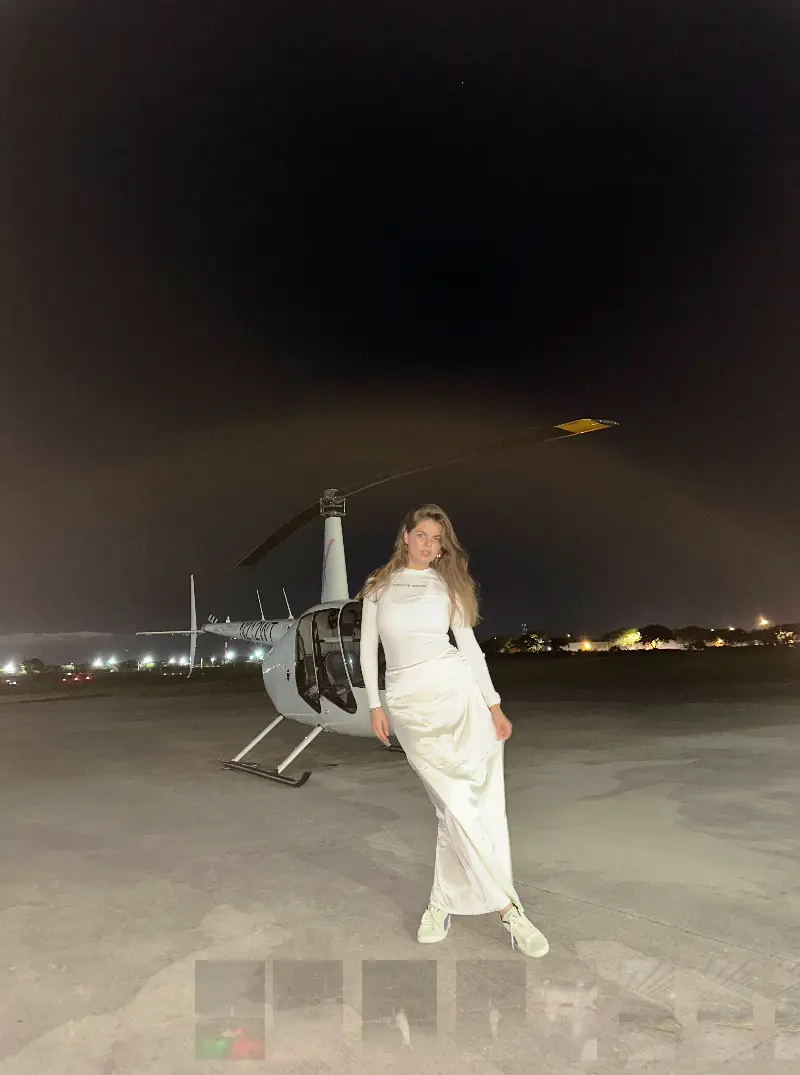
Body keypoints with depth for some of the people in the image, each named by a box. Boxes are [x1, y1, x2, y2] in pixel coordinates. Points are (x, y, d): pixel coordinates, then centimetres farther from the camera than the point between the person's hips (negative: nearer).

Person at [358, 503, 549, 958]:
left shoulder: (447, 585, 7)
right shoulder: (379, 586, 7)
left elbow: (469, 645, 6)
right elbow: (369, 648, 9)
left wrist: (494, 705, 1)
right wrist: (375, 706, 3)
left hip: (458, 694, 1)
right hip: (409, 705, -1)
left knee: (461, 806, -2)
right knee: (461, 806, -2)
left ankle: (443, 903, 15)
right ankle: (509, 908, 10)